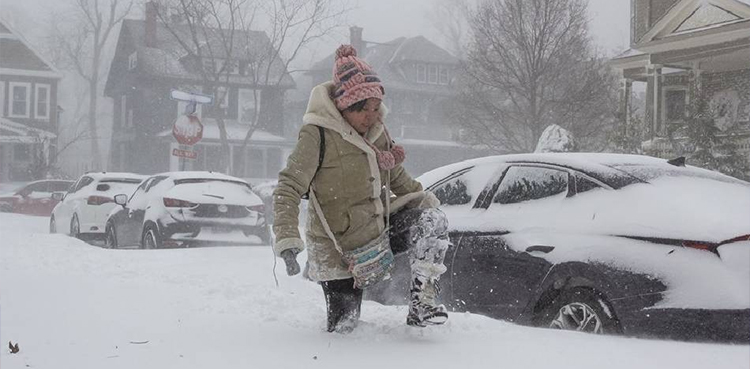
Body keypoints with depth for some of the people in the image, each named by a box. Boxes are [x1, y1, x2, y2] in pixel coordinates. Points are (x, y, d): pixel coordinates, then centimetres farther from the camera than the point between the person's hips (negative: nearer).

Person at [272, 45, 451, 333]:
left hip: (380, 229, 6)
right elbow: (288, 189, -21)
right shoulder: (317, 135, -19)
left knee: (432, 221, -17)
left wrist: (421, 197, 6)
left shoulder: (377, 129, 1)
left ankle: (422, 302, -13)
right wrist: (287, 239, -32)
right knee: (343, 328, -1)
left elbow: (395, 174, 19)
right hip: (339, 252, -6)